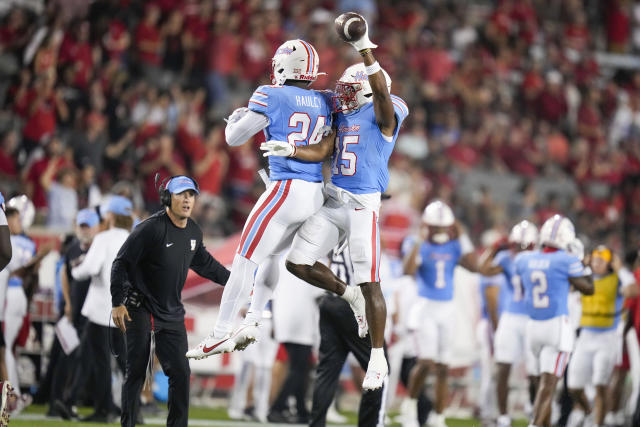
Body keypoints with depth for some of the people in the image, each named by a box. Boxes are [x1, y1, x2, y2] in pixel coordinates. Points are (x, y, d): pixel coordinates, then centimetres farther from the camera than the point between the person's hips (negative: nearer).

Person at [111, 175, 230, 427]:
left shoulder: (194, 232, 5)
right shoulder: (150, 229, -17)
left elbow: (203, 263, 24)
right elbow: (121, 263, -15)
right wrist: (117, 303, -18)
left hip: (172, 313, 6)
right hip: (139, 310, -6)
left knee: (180, 373, 1)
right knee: (136, 372, -3)